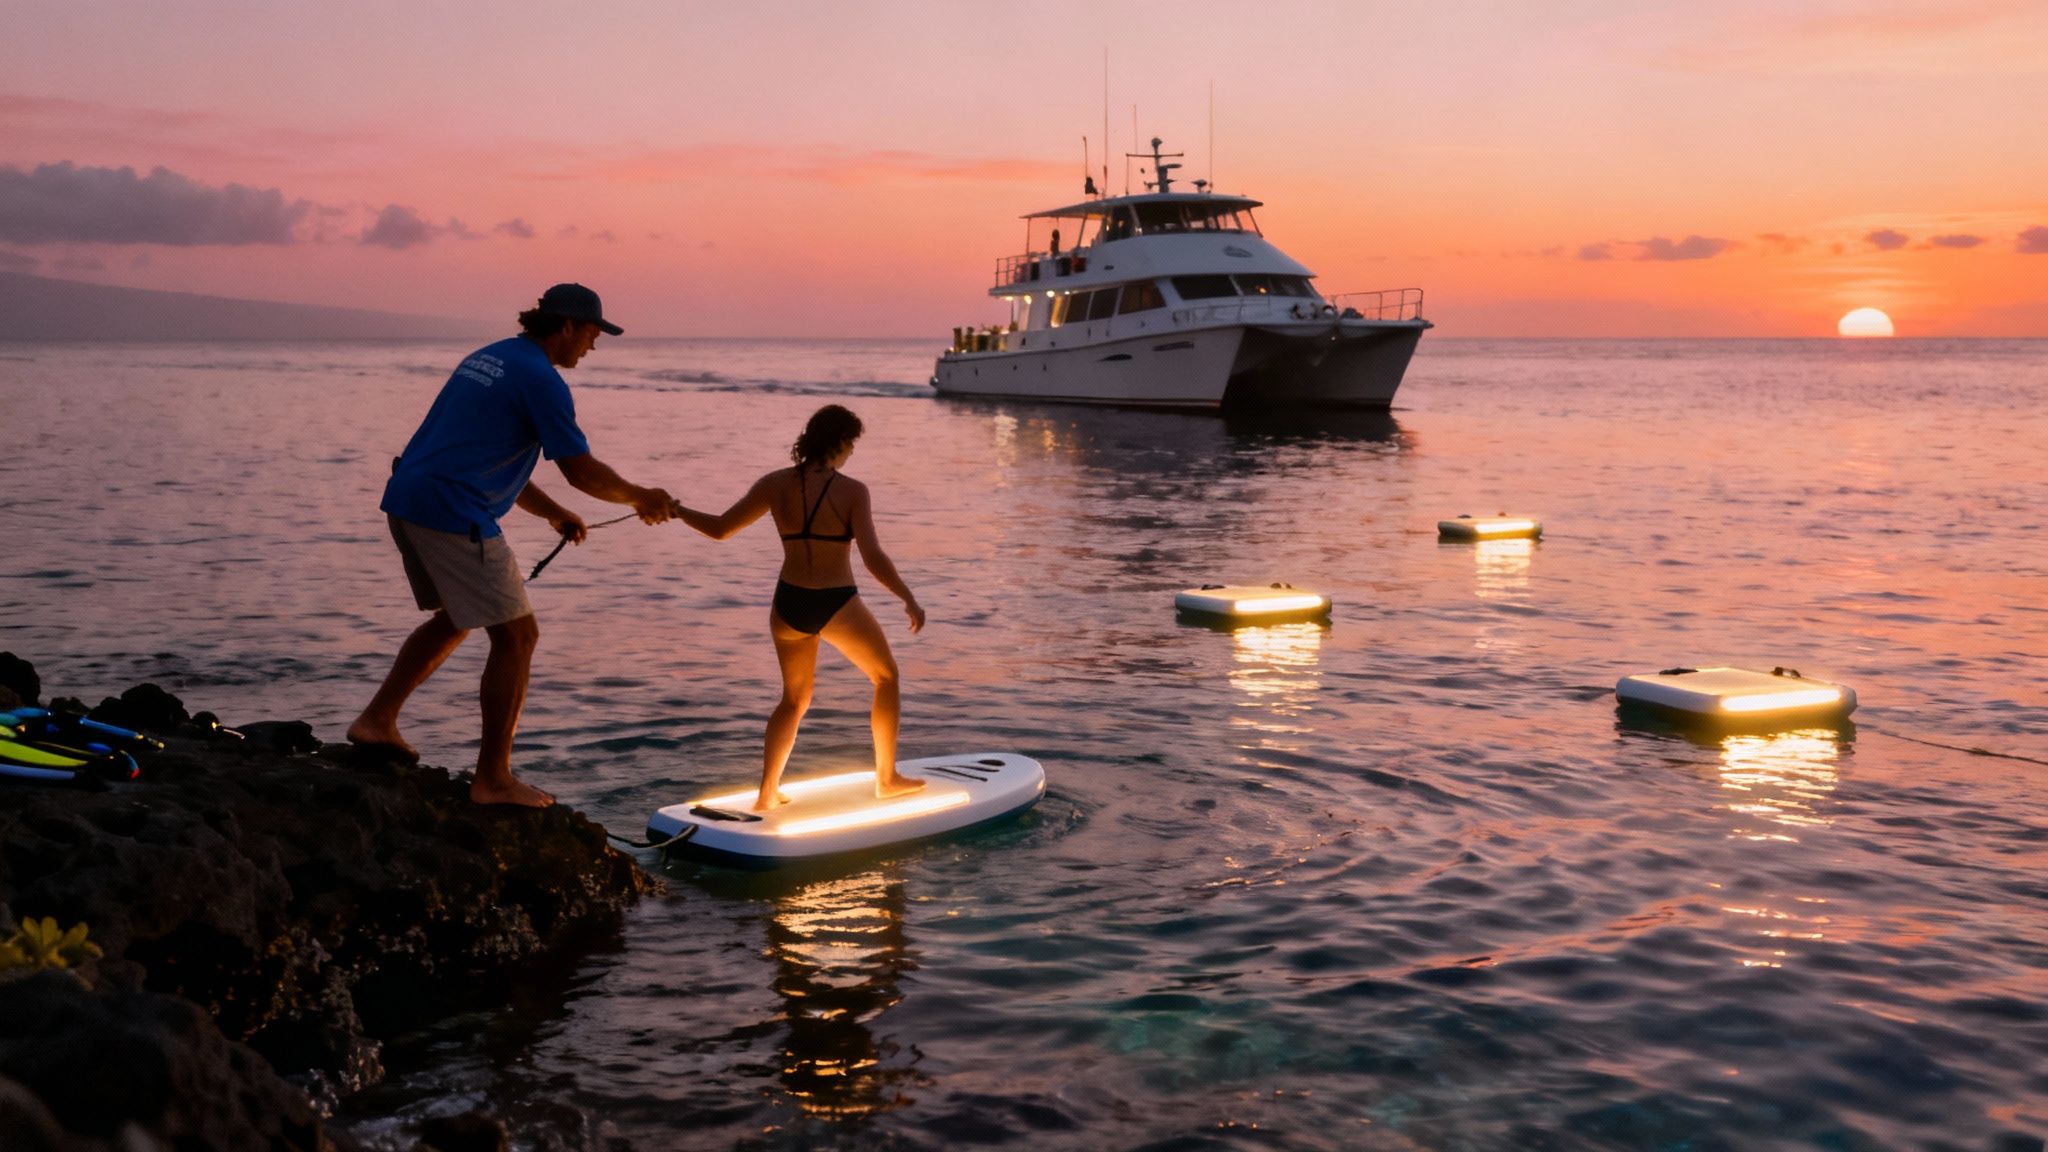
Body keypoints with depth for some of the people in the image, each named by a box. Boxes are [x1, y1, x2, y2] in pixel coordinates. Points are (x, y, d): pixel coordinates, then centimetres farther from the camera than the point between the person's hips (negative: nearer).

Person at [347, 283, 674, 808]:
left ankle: (377, 720, 29)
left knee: (454, 618, 28)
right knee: (516, 635, -2)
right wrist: (641, 498, 6)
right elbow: (582, 471, -11)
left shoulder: (488, 357, 20)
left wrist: (552, 512, 26)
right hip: (454, 515, -10)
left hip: (406, 503, 10)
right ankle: (493, 779, 1)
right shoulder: (541, 379, -10)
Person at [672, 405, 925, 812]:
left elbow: (720, 528, 3)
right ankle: (887, 777, 28)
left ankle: (767, 793, 17)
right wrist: (909, 599, -16)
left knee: (794, 699, 24)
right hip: (837, 606, -4)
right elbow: (873, 557, -21)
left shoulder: (775, 484, -2)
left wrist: (674, 509, 17)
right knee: (886, 676, 22)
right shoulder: (852, 491, -13)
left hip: (788, 605, 4)